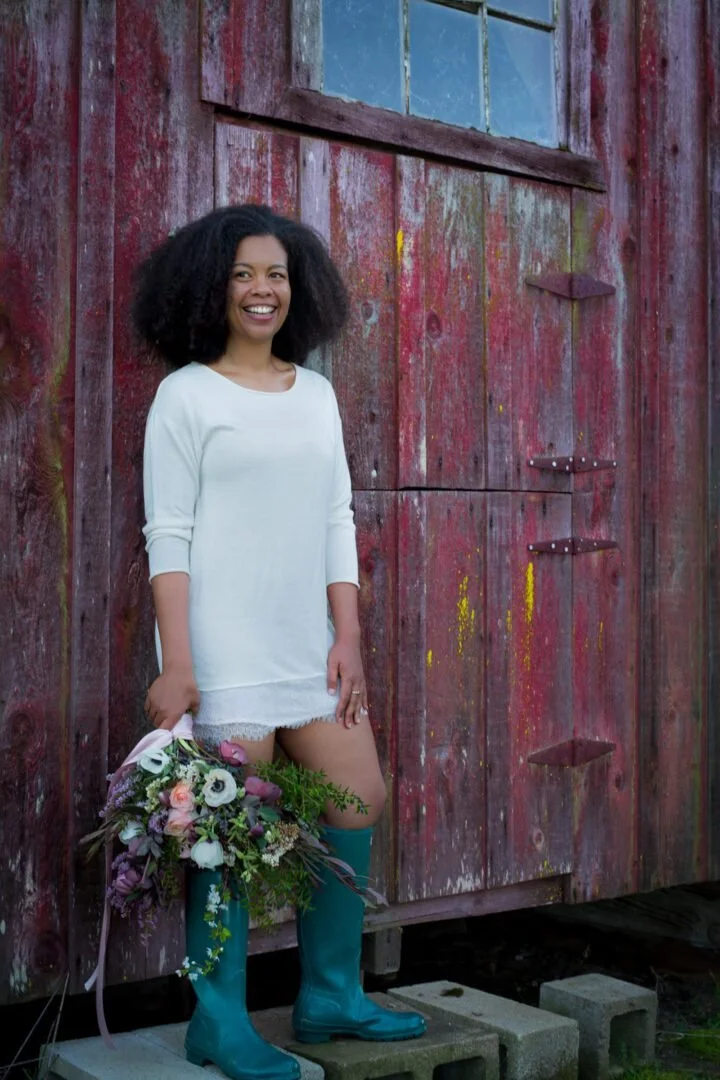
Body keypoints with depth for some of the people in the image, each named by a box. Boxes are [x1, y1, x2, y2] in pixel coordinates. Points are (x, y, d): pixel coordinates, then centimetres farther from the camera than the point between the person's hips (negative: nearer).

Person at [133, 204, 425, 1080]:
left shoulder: (316, 394, 13)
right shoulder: (186, 394, -3)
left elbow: (336, 523, 12)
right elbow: (168, 536, -8)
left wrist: (348, 637, 4)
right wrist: (176, 665, -14)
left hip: (309, 641, 7)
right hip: (224, 648, -6)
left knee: (358, 799, 8)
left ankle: (330, 998, 24)